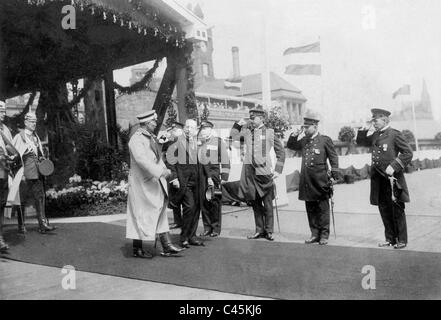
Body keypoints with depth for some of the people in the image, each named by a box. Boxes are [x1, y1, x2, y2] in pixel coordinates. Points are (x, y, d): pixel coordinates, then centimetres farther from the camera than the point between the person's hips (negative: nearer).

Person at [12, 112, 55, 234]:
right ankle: (21, 226, 13)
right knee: (23, 198, 2)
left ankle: (43, 225, -2)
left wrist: (42, 159, 4)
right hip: (25, 171, -5)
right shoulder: (19, 137, -3)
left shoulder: (36, 137, 16)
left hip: (37, 171, 6)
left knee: (40, 196, -1)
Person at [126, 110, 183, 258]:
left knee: (160, 212, 10)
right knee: (141, 215, 1)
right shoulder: (136, 139, -16)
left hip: (156, 181, 9)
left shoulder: (152, 137, 13)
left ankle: (166, 246, 15)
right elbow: (142, 159, -29)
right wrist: (160, 171, -32)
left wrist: (164, 170, 7)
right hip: (142, 183, -9)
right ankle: (137, 249, 14)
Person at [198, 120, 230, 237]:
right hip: (202, 174, 4)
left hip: (215, 172, -4)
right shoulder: (199, 143, 16)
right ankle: (207, 228, 12)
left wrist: (224, 176, -7)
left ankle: (216, 228, 6)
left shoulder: (219, 141, 3)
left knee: (215, 201, -3)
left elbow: (225, 161, 0)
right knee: (204, 201, 3)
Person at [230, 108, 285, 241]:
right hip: (250, 171, 3)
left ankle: (269, 231, 13)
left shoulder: (269, 132, 1)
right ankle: (259, 230, 21)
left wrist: (278, 170, -1)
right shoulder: (247, 131, 10)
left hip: (264, 172, -3)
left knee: (267, 204, 2)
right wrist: (238, 124, 3)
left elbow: (281, 151, 5)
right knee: (255, 203, 11)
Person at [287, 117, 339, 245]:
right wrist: (295, 134, 3)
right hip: (307, 181, 5)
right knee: (310, 209, 10)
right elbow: (290, 145, 19)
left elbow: (333, 158, -1)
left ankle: (324, 235, 13)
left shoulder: (325, 140, -2)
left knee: (323, 208, 4)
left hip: (320, 181, -5)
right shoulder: (304, 141, 12)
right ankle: (315, 234, 20)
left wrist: (334, 175, -8)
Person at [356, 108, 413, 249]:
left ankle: (401, 240, 11)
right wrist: (365, 129, 7)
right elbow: (360, 142, 24)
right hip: (379, 179, 7)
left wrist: (393, 166, -18)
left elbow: (408, 153, -10)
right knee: (384, 209, 11)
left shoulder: (395, 134, -7)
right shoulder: (374, 135, 12)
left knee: (397, 209, 1)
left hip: (392, 178, -7)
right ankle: (390, 239, 21)